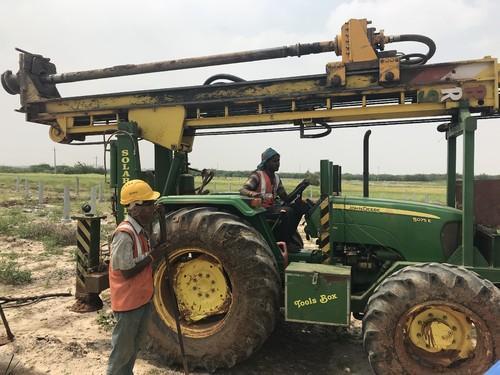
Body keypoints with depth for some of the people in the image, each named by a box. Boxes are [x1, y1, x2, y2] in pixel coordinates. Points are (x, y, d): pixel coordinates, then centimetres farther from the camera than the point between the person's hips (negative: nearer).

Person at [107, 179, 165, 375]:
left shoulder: (141, 229, 3)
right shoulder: (125, 234, -26)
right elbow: (127, 271, -24)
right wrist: (152, 256, -19)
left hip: (142, 297, 9)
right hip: (128, 301, -9)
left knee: (134, 345, 24)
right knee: (123, 348, 10)